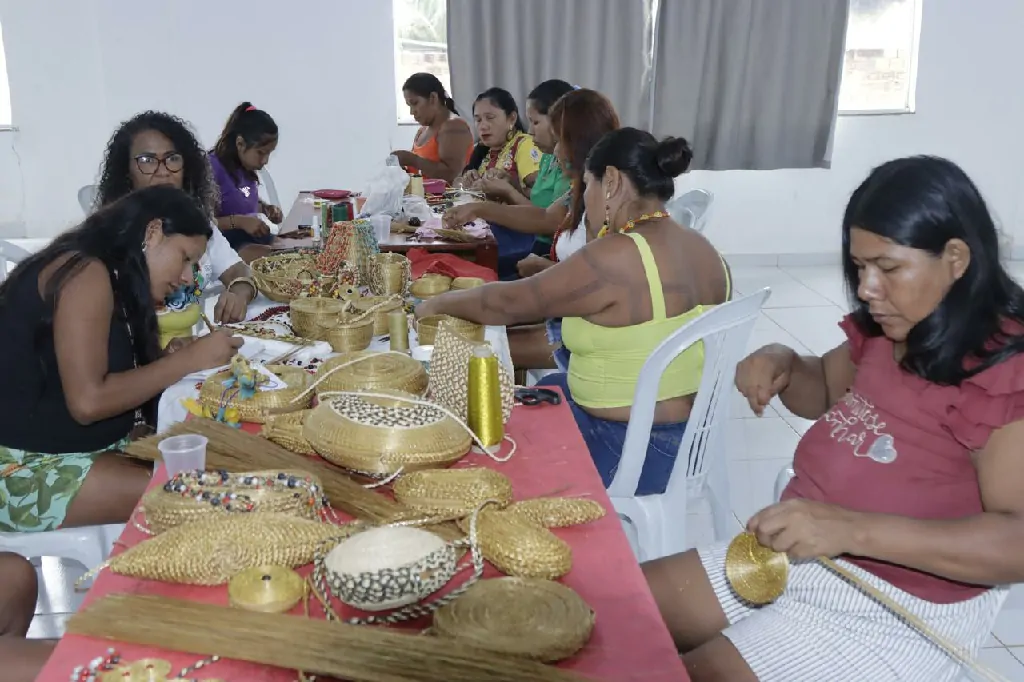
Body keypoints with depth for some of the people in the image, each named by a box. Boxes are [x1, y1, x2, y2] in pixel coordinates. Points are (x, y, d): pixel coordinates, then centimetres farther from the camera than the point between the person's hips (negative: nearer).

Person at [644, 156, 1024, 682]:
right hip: (805, 556, 8)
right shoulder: (886, 333, 4)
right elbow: (826, 391, 23)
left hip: (897, 611, -8)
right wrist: (781, 364, -1)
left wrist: (852, 528, -39)